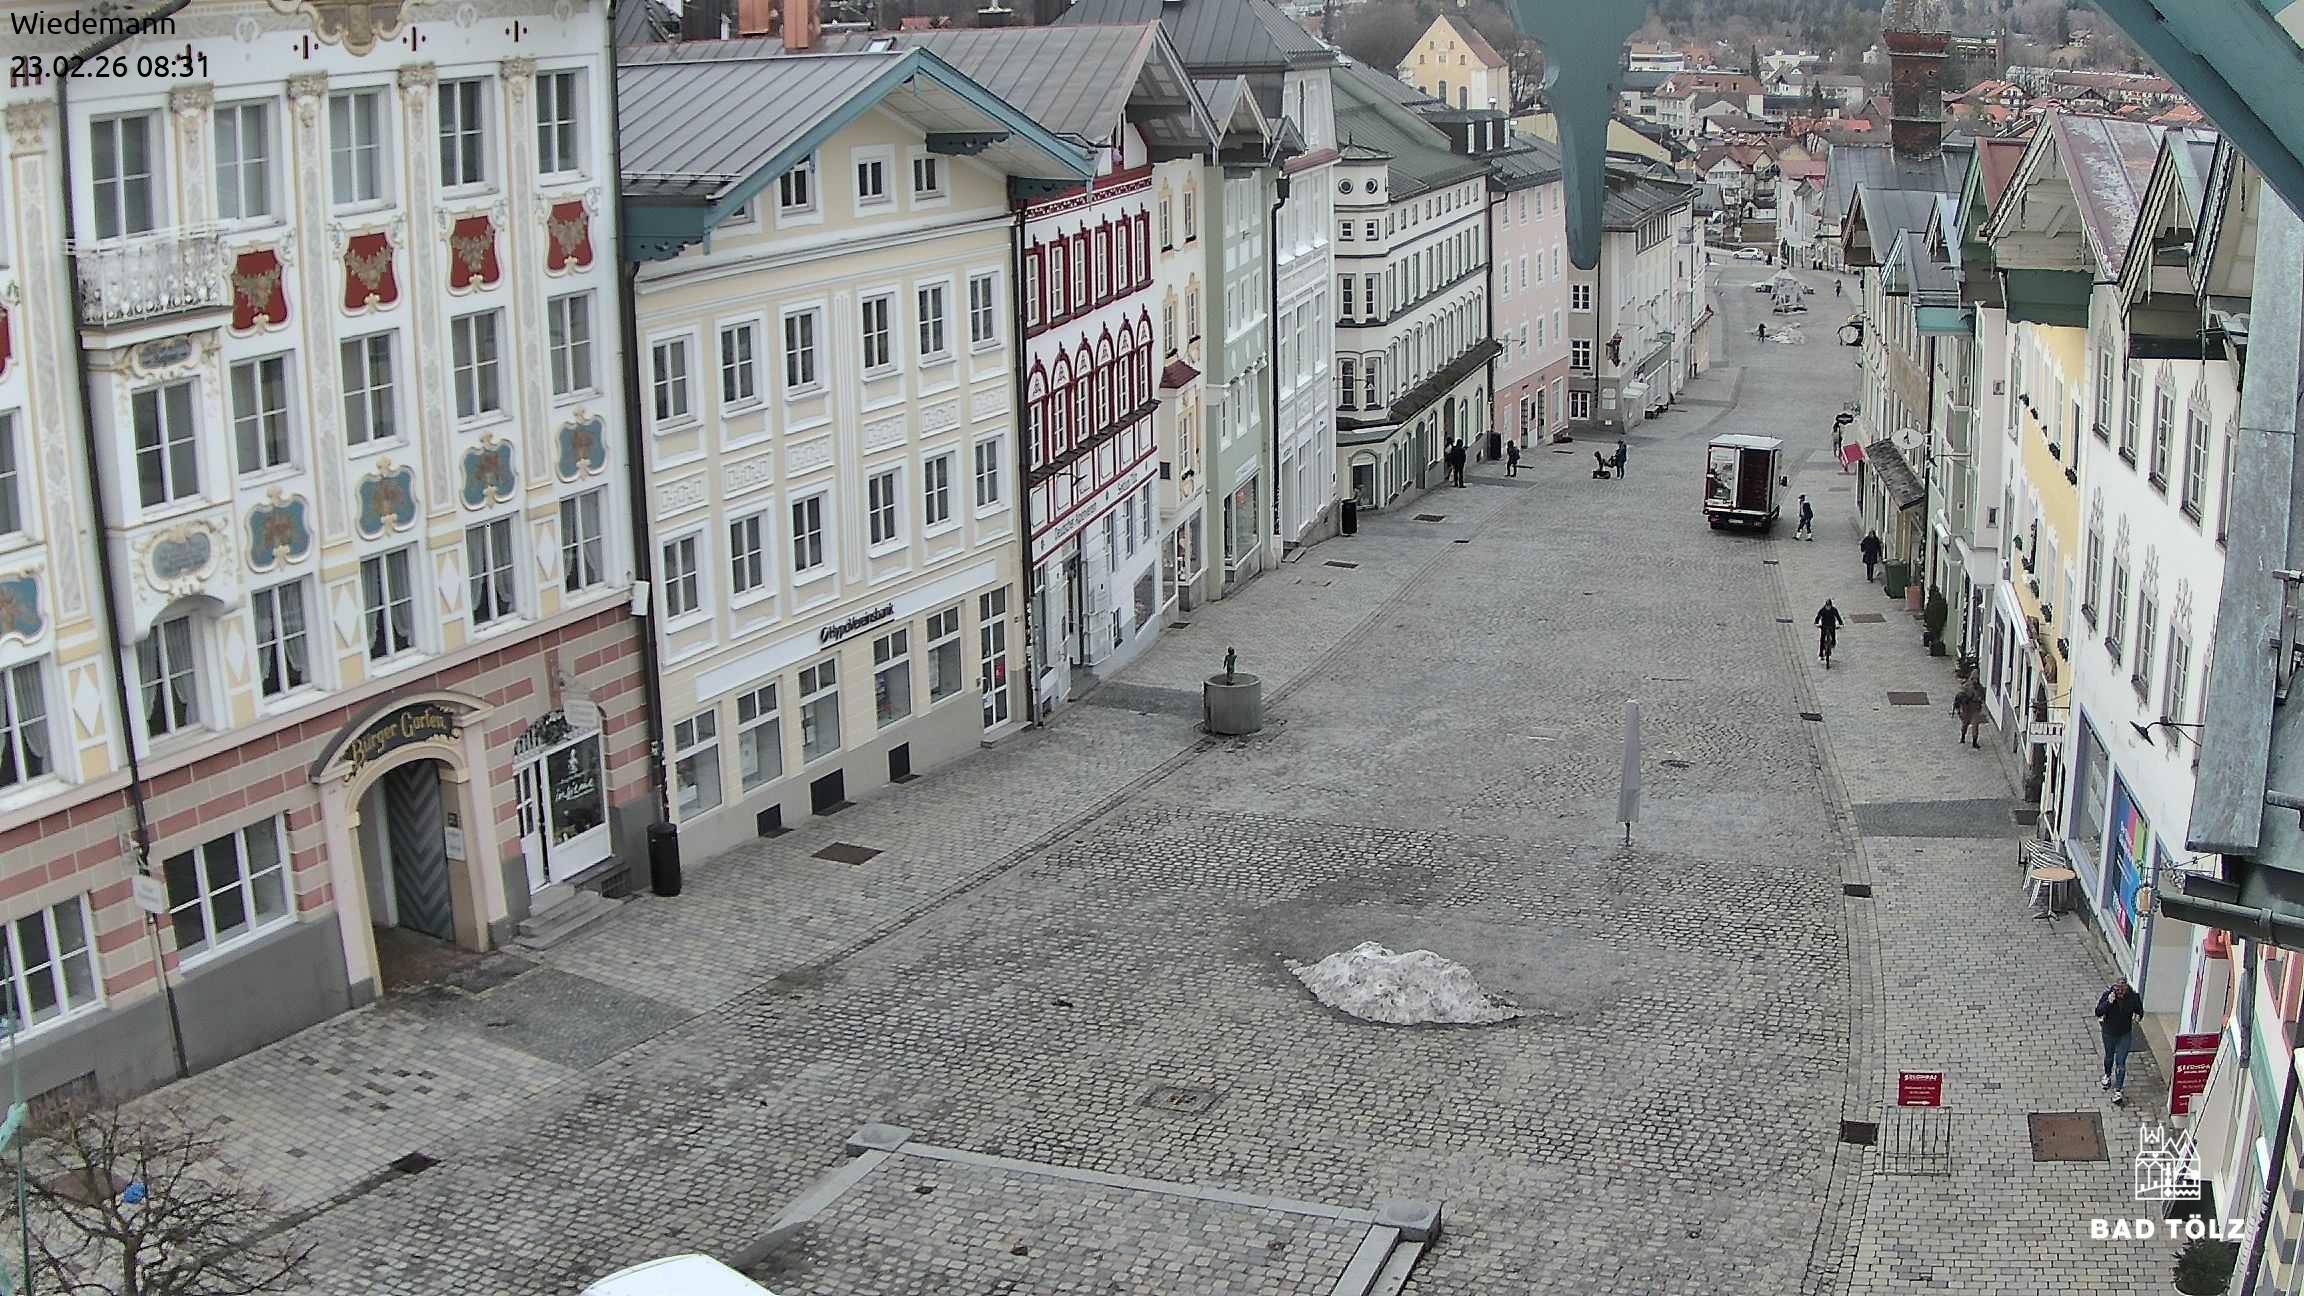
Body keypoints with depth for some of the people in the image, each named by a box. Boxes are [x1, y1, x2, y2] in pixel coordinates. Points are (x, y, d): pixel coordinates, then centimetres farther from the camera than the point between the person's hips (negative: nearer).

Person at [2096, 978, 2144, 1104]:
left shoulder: (2133, 997, -17)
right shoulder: (2108, 994, -19)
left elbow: (2140, 1011, 1)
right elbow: (2098, 1012, -19)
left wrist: (2137, 1016, -23)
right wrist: (2108, 1002, -35)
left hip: (2125, 1035, -1)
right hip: (2109, 1033, 1)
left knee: (2120, 1062, -4)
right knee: (2109, 1057, 24)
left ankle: (2118, 1091, 2)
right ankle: (2107, 1076, 53)